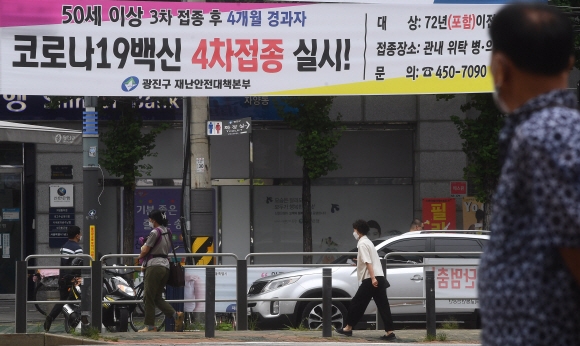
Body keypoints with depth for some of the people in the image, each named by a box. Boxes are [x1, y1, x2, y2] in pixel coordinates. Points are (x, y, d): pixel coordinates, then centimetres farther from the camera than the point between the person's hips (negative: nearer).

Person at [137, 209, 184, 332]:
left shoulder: (155, 232, -11)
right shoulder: (167, 232, 16)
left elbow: (145, 250, -11)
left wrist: (140, 257, 12)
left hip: (154, 265, -9)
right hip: (165, 265, 9)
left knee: (149, 297, -2)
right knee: (158, 297, 12)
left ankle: (150, 326, 0)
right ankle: (175, 314, -6)